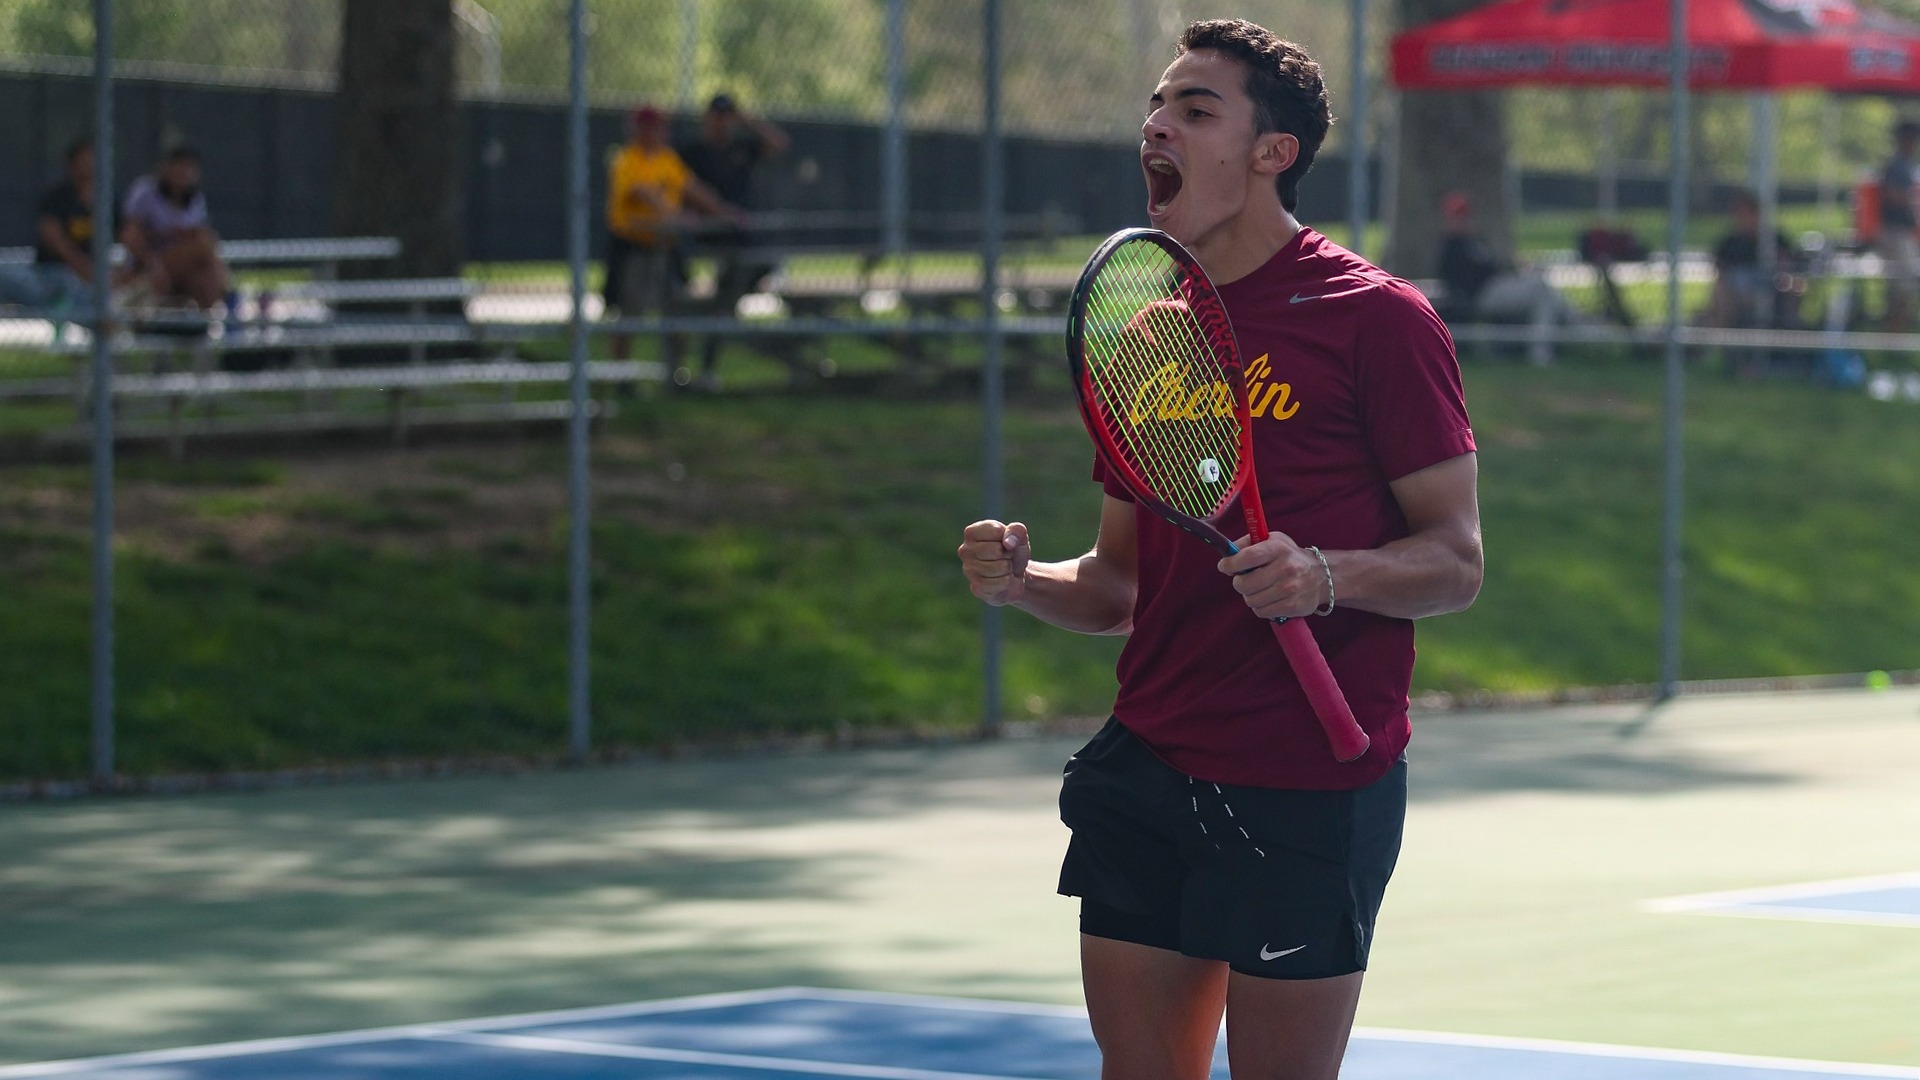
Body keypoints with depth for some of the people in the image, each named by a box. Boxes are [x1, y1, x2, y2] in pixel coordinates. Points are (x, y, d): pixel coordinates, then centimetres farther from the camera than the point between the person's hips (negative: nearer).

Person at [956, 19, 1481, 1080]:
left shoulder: (1373, 317, -6)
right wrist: (1024, 581, -2)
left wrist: (1324, 575, -26)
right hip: (1146, 767, 6)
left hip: (1310, 784, -6)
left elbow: (1455, 558, -7)